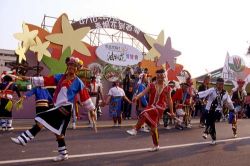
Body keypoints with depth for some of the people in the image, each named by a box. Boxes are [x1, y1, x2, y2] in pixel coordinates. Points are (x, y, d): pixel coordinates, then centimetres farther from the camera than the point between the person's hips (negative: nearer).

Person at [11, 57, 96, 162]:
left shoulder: (78, 83, -3)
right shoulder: (60, 77, 9)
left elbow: (85, 97, 0)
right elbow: (46, 80, 6)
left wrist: (91, 110, 4)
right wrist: (30, 79, 1)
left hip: (65, 108, -6)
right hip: (58, 108, 6)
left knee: (41, 119, -17)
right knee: (58, 132, 13)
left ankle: (24, 139, -10)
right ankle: (63, 154, 26)